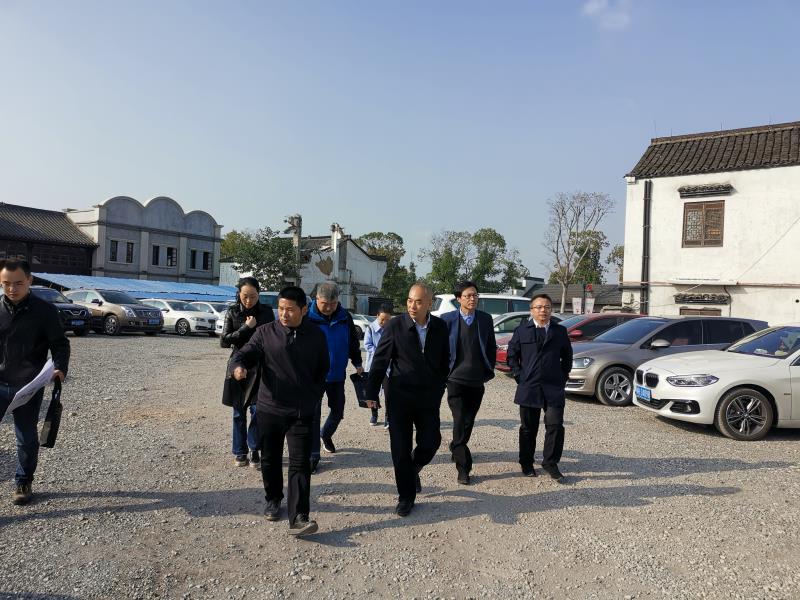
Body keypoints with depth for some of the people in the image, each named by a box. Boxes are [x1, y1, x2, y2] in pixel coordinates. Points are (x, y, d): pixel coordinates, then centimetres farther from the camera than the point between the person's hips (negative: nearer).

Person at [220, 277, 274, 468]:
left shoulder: (266, 312, -1)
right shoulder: (232, 312, 0)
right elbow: (224, 341, -5)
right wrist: (246, 328, -15)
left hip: (259, 368, -1)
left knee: (257, 410, -5)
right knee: (239, 412, 8)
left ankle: (255, 450, 9)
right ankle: (239, 452, 19)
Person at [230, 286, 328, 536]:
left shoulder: (316, 336, 2)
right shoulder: (266, 332, -1)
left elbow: (322, 371, 12)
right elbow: (245, 352, -4)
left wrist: (314, 400, 8)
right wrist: (238, 365, -27)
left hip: (302, 413, -1)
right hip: (269, 409, 1)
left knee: (300, 464, -5)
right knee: (270, 459, 16)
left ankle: (298, 518, -3)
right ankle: (273, 499, 39)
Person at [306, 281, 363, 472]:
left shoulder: (345, 317, -2)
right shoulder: (307, 317, -13)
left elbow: (353, 342, 12)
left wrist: (357, 363, 11)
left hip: (337, 375, 4)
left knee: (338, 410, 14)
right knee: (313, 414, -1)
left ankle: (325, 435, 44)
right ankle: (313, 455, 9)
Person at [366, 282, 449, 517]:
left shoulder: (440, 327, -1)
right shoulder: (395, 326, -10)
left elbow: (444, 361, 10)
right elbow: (380, 361, -6)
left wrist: (439, 389, 10)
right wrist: (372, 393, -5)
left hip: (428, 398, 2)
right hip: (400, 398, -2)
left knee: (430, 442, 1)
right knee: (401, 449, 4)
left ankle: (413, 471, 34)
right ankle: (406, 497, 22)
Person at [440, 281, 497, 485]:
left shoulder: (485, 319, 4)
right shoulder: (447, 319, -5)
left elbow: (491, 347, 12)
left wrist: (489, 370, 8)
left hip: (477, 380, 4)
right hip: (456, 379, -3)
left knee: (469, 421, 15)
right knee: (460, 422, -8)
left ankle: (456, 449, 40)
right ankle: (463, 468, -2)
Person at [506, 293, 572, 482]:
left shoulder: (560, 331, 8)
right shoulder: (521, 331, 4)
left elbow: (567, 356, 17)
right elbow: (512, 355, 7)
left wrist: (563, 376, 8)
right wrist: (520, 376, -1)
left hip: (554, 388, 1)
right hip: (528, 388, -1)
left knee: (555, 426, -6)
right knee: (528, 428, 8)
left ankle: (550, 463, 10)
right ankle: (526, 464, 23)